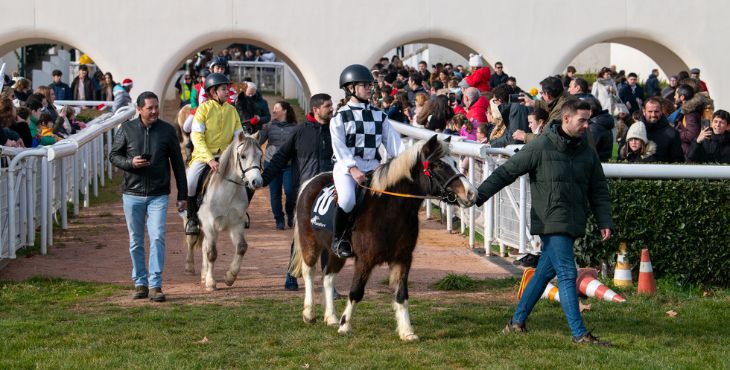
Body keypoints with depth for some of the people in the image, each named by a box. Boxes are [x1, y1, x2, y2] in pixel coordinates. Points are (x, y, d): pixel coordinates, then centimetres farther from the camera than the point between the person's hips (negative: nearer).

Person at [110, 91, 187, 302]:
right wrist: (130, 163, -14)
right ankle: (140, 283, 18)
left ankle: (155, 285, -9)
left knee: (157, 238, -11)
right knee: (136, 242, 8)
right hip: (132, 194, 1)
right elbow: (113, 155, 7)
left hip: (158, 196, -1)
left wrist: (182, 195, 4)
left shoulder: (167, 130, 1)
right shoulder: (127, 129, 1)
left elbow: (177, 164, 6)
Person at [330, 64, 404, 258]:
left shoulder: (379, 116, 15)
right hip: (346, 166, -5)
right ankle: (338, 240, -9)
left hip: (372, 166, 5)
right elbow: (339, 147, -7)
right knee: (347, 200, -32)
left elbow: (393, 141, 8)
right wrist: (353, 169, -21)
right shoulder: (340, 116, 1)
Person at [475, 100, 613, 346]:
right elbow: (507, 172, -5)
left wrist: (604, 222, 4)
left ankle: (517, 322, 25)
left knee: (545, 272, 13)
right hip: (551, 222, -6)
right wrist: (478, 196, -10)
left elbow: (599, 190, 15)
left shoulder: (587, 152, 10)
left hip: (573, 224, 7)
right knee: (567, 274, -10)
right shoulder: (541, 147, -8)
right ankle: (579, 333, -10)